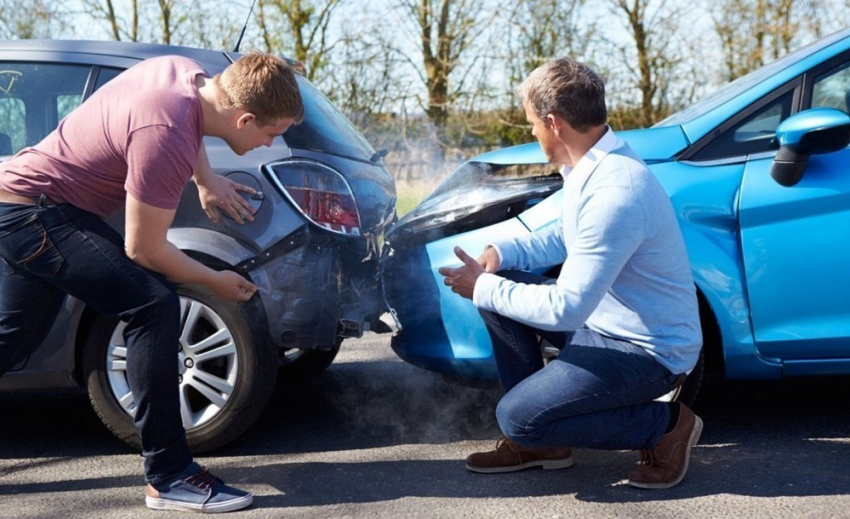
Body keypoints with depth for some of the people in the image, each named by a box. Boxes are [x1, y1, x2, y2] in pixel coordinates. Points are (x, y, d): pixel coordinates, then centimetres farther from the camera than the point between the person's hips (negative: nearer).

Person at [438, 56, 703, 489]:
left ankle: (665, 425, 0)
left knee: (517, 417, -16)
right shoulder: (593, 162, 1)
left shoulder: (613, 193, -30)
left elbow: (565, 309, -29)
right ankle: (540, 440, 12)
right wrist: (501, 252, 0)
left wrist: (483, 288, -17)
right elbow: (564, 236, 18)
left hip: (650, 350, -10)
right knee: (499, 287, 5)